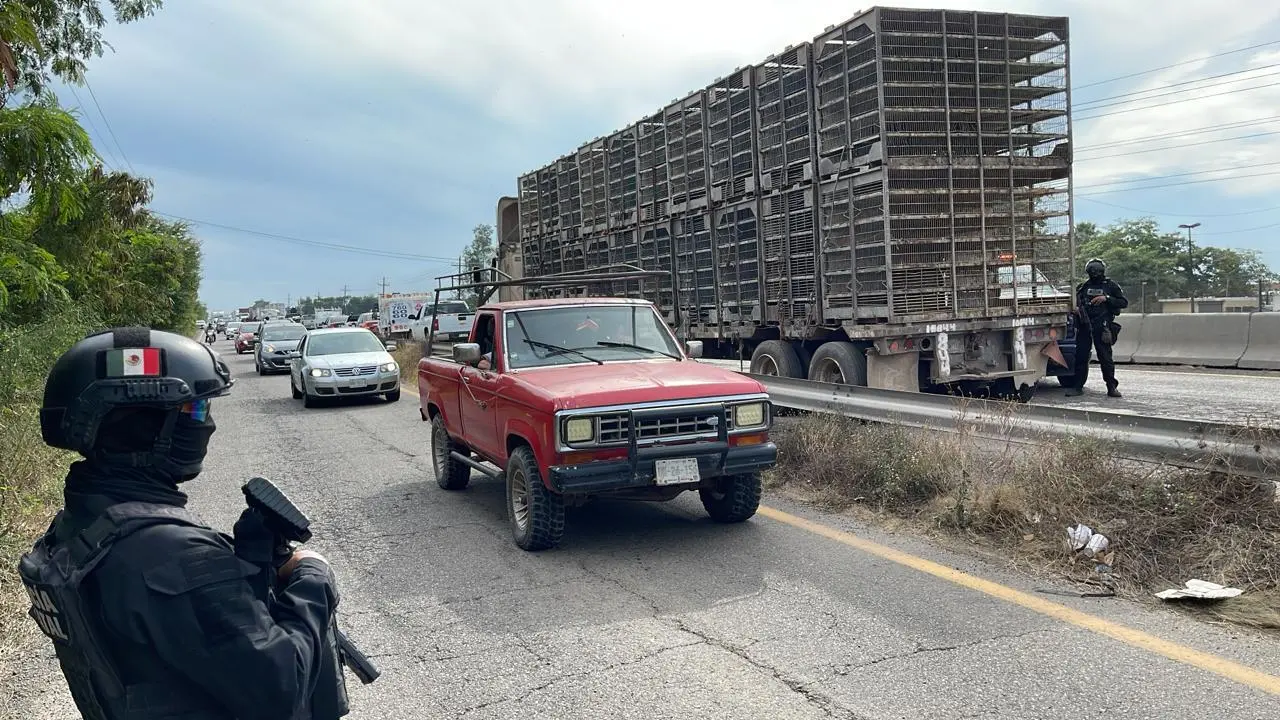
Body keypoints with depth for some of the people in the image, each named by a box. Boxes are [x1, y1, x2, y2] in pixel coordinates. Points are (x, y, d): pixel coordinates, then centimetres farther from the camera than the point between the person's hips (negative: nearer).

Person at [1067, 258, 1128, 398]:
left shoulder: (1110, 285, 6)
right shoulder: (1084, 286, 14)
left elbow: (1124, 302, 4)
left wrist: (1106, 299, -9)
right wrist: (1075, 307, -3)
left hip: (1102, 327, -3)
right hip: (1084, 326, 3)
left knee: (1105, 357, -4)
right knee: (1081, 356, 3)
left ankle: (1112, 387, 4)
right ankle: (1077, 386, 9)